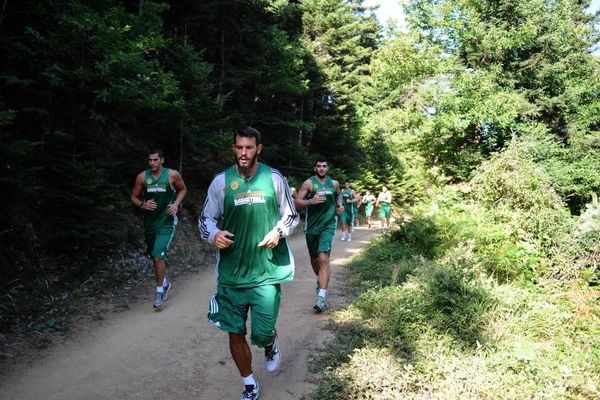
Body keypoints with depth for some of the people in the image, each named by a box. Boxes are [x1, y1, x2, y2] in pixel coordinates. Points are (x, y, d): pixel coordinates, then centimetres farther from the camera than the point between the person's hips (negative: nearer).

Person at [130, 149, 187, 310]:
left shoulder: (172, 175, -8)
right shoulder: (142, 177, -3)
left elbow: (183, 189, 9)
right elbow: (133, 197, 8)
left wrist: (176, 203, -6)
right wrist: (142, 204, -13)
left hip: (166, 221, -4)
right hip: (149, 221, 4)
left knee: (158, 256, -15)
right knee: (155, 256, 17)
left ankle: (160, 291, 0)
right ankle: (164, 282, 41)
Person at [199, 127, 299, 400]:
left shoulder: (273, 178, -1)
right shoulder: (221, 181, 0)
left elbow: (291, 215, 8)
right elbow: (206, 219, 6)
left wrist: (279, 231, -12)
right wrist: (213, 235, -15)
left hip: (267, 270, -1)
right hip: (231, 272, 2)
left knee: (262, 334, -2)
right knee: (235, 333, 8)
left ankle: (271, 343, 38)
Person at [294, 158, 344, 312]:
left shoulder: (334, 183, 7)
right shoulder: (308, 183, -3)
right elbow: (297, 202, -6)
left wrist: (340, 205, 10)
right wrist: (311, 201, -22)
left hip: (328, 225, 0)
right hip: (312, 225, 1)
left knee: (323, 258, -17)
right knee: (314, 259, 16)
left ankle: (321, 296, -20)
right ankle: (320, 279, 48)